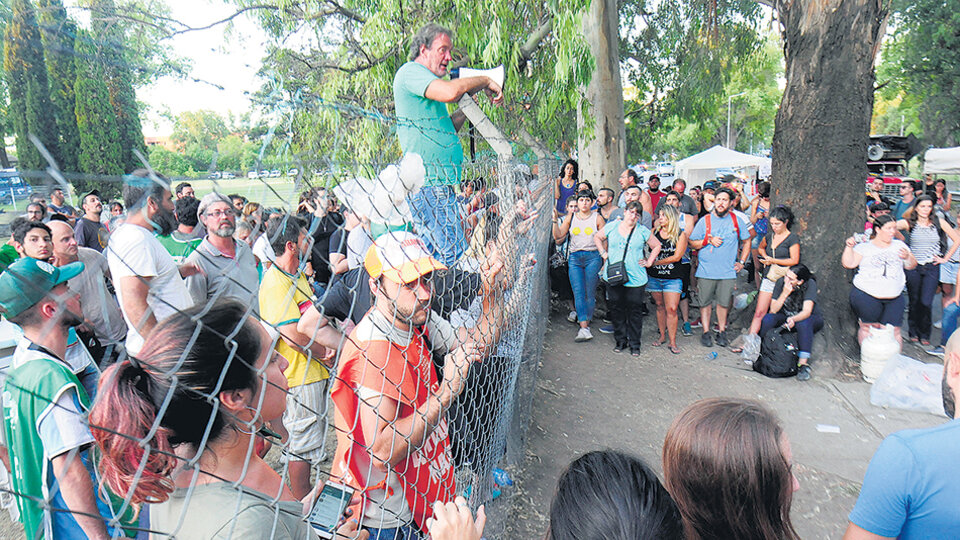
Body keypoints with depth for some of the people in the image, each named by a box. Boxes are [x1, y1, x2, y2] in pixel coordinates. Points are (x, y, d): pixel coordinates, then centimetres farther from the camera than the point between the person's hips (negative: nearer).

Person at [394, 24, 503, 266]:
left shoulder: (421, 78, 26)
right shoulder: (410, 71, -5)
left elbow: (445, 129, 30)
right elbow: (450, 92, -24)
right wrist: (485, 81, -7)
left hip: (440, 184, 11)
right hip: (427, 184, -11)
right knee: (453, 257, -14)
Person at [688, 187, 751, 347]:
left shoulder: (737, 221, 5)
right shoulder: (704, 221, 0)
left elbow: (746, 241, 16)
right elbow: (692, 243, 3)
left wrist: (742, 262, 8)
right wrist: (709, 240, -13)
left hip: (728, 271, 1)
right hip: (706, 271, -1)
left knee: (723, 303, 8)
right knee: (705, 302, 5)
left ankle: (721, 332, 22)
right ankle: (706, 332, 16)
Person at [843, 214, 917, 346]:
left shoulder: (899, 245, 15)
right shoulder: (864, 247, 4)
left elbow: (911, 266, 15)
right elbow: (848, 264, -4)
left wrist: (907, 257, -6)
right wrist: (849, 247, -15)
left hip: (894, 298, 3)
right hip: (866, 296, -3)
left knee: (893, 331, 1)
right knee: (867, 328, 4)